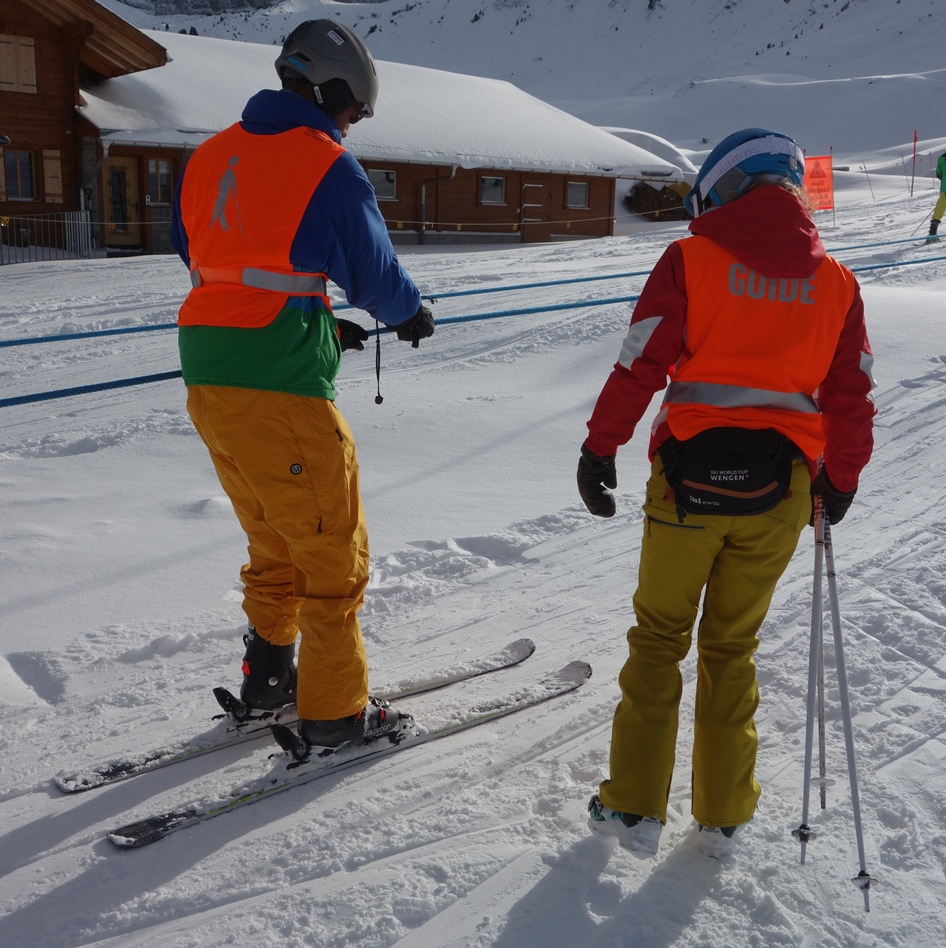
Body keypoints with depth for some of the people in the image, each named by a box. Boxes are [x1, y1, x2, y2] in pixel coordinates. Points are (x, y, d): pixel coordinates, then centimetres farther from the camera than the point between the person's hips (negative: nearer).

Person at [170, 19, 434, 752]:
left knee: (274, 543, 23)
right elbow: (375, 274, -3)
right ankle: (335, 711, 16)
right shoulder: (327, 165, -7)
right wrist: (413, 315, 20)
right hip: (282, 393, -8)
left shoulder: (212, 155, 14)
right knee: (333, 551, 7)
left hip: (207, 382, 8)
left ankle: (268, 678, 35)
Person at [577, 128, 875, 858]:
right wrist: (841, 479, 21)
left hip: (691, 477, -3)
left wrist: (599, 449, -1)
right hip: (778, 492, 3)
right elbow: (852, 396, 9)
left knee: (659, 638, 12)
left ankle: (635, 806, 17)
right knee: (733, 647, 17)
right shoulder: (836, 283, 5)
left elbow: (640, 366, -9)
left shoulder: (692, 260, -5)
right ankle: (723, 814, 24)